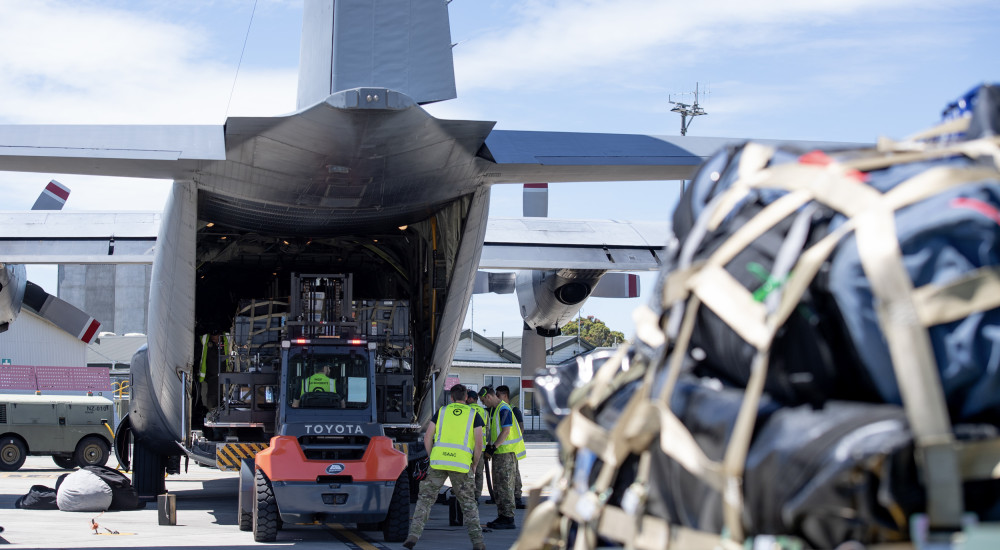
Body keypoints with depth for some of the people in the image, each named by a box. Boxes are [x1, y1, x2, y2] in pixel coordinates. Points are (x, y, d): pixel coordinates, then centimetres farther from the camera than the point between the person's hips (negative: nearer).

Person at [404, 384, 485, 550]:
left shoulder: (441, 411, 15)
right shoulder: (474, 415, 10)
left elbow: (427, 437, 9)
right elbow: (479, 444, 2)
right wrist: (474, 465, 16)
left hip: (438, 461, 0)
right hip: (461, 464, 0)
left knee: (425, 499, 7)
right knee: (468, 503, 12)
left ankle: (414, 535, -5)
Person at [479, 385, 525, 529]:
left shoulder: (504, 409, -15)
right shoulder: (495, 409, 16)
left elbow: (506, 431, -21)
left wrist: (493, 447, -21)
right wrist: (489, 448, 14)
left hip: (506, 452, -10)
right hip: (499, 453, 10)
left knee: (505, 486, -8)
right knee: (498, 487, 13)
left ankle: (509, 519, -6)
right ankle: (501, 516, 18)